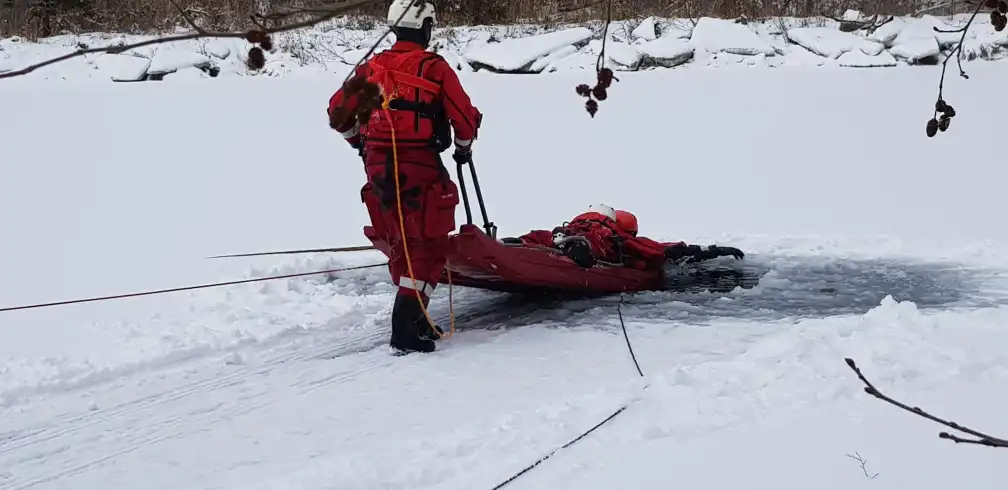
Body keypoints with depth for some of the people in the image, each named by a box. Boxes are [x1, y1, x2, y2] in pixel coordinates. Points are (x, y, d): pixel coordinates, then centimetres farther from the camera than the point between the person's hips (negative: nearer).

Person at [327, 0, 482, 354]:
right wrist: (464, 148, 16)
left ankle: (412, 317, 26)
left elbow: (338, 112, 12)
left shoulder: (372, 68, 8)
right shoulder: (434, 68, -7)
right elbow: (465, 117, -4)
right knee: (428, 248, -1)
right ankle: (406, 329, -11)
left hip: (377, 166, 6)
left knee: (401, 245, 18)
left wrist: (361, 143, 29)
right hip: (419, 169, -6)